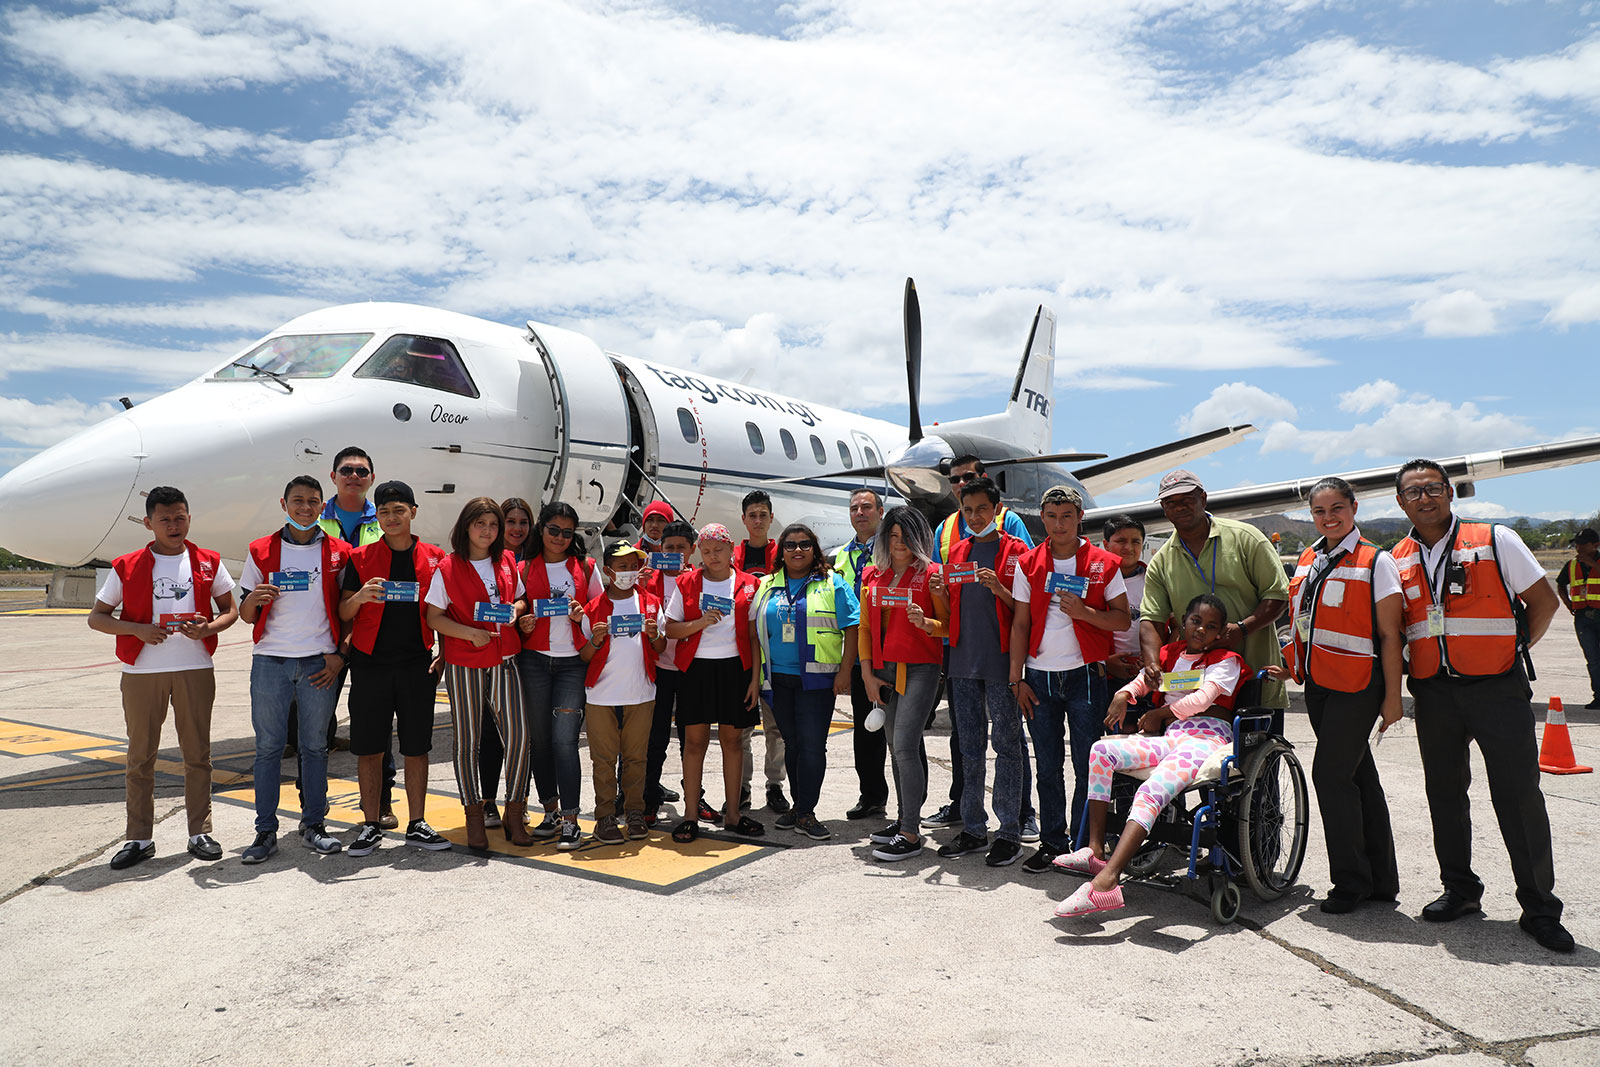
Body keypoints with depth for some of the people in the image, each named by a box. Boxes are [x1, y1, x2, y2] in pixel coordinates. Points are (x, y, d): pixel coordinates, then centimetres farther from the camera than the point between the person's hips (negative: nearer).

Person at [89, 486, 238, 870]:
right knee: (140, 755, 6)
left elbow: (230, 610, 10)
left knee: (198, 752, 6)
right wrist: (137, 629, -13)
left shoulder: (208, 563, 5)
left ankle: (200, 832, 16)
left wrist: (209, 628, -12)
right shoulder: (126, 567, 2)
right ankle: (140, 838, 16)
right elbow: (96, 617, 5)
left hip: (195, 668, 0)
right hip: (141, 671, 0)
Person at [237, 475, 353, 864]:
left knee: (315, 746, 6)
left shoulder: (337, 552, 5)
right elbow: (246, 616, 8)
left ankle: (313, 825, 16)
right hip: (271, 661, 0)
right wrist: (253, 599, -14)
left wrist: (339, 655, -4)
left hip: (319, 663, 0)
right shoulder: (261, 551, 6)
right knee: (268, 747, 3)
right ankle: (266, 831, 12)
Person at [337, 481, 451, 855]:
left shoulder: (434, 558, 5)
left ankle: (417, 824, 16)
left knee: (416, 747, 5)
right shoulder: (360, 558, 4)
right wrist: (359, 597, -19)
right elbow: (343, 613, 2)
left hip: (417, 663, 1)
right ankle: (371, 826, 17)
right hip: (370, 663, 0)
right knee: (369, 748, 4)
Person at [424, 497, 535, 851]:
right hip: (464, 662, -3)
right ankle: (474, 816, 19)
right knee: (467, 739, 5)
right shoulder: (448, 568, -3)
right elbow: (434, 617, -4)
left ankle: (514, 814, 12)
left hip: (504, 659, 3)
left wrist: (514, 609, -2)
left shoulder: (508, 562, 9)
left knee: (518, 734, -2)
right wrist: (471, 633, -16)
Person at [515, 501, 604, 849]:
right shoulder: (525, 569, 10)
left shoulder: (585, 568, 8)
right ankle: (551, 811, 22)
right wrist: (521, 624, -9)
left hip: (573, 661, -2)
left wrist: (583, 615, -9)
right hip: (534, 660, 2)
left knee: (564, 739, -9)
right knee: (539, 738, 8)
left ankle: (570, 821, -6)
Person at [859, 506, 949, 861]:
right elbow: (865, 627, 13)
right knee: (896, 748, 13)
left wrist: (926, 623, -23)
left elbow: (948, 623, -1)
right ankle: (904, 818, 26)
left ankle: (911, 834, -5)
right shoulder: (872, 575, 11)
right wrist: (867, 673, 6)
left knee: (905, 746, -13)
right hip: (883, 670, 6)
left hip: (920, 669, -6)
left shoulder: (931, 574, -3)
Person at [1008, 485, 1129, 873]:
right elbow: (1020, 624, 6)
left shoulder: (1103, 564, 1)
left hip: (1085, 674, -2)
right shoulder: (1028, 564, 6)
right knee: (1048, 765, 9)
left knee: (1087, 766, 3)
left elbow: (1122, 619, 0)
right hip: (1040, 676, 2)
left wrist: (1084, 611, -18)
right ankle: (1052, 841, 20)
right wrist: (1017, 679, 2)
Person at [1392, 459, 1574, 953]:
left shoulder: (1496, 540, -2)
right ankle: (1459, 889, 24)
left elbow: (1544, 600, 2)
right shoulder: (1397, 560, 7)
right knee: (1444, 792, 10)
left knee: (1518, 794, -2)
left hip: (1496, 689, -3)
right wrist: (1409, 670, 5)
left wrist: (1514, 651, -1)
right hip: (1433, 691, 4)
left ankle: (1539, 907, 10)